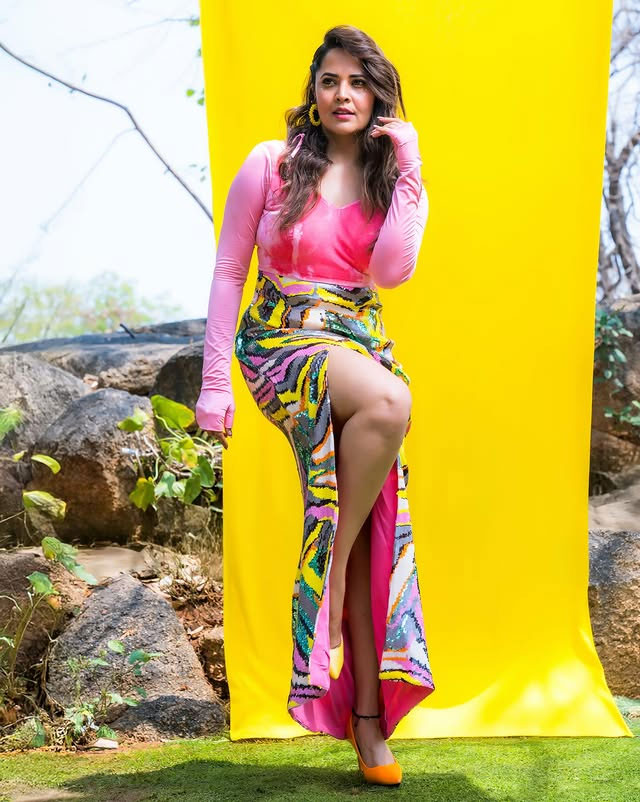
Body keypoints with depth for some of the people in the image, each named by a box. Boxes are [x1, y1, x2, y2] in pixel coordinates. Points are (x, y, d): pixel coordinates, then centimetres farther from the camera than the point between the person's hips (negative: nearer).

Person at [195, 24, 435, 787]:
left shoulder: (394, 179, 9)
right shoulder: (272, 163, -1)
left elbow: (392, 269, -9)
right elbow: (227, 271, 1)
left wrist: (408, 170, -10)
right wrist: (215, 382, -4)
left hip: (361, 348, 4)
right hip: (280, 342, -4)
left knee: (370, 526, -3)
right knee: (390, 402, -35)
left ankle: (367, 713, 5)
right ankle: (331, 570, -18)